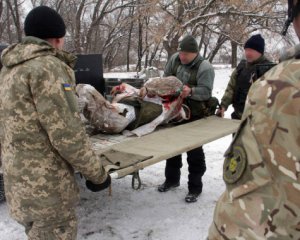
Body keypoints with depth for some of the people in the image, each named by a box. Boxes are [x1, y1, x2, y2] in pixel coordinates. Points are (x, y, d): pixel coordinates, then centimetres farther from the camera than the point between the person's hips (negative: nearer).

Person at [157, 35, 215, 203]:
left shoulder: (205, 67, -19)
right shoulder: (175, 59, -1)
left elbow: (206, 92, -25)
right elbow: (166, 77, 11)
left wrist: (191, 91, -41)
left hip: (194, 115, -6)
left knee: (194, 151, 1)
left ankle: (195, 187, 13)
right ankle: (172, 179, 35)